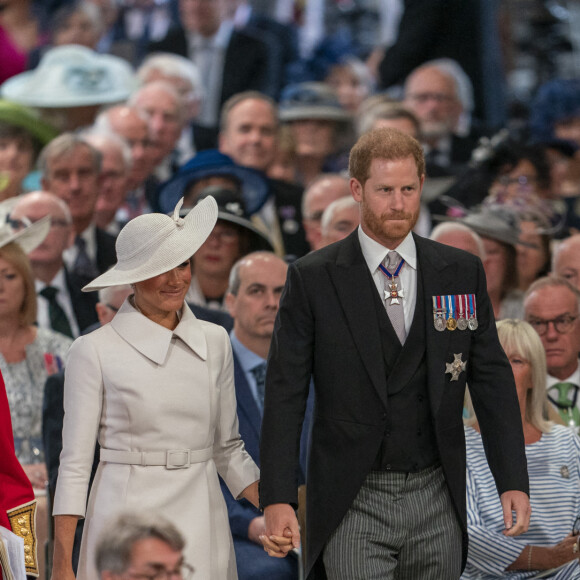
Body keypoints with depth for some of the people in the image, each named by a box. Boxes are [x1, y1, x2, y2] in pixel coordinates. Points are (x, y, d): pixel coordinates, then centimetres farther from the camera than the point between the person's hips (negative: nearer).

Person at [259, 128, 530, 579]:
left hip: (437, 500, 3)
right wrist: (277, 499, -11)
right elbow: (285, 392, -3)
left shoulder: (463, 272, 6)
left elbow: (492, 380, 7)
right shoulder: (312, 279, -2)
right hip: (353, 506, -3)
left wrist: (513, 483, -1)